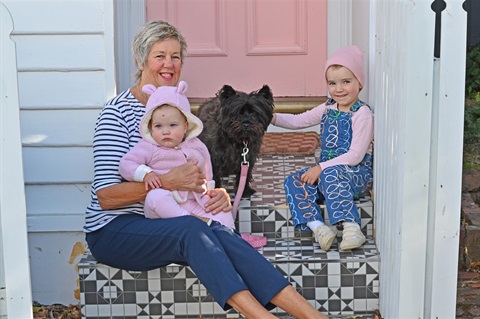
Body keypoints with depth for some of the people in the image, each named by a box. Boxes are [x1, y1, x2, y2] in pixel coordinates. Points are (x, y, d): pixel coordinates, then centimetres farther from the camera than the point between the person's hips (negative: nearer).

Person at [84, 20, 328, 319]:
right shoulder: (117, 112, -8)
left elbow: (197, 176, 18)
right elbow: (106, 196, -15)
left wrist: (218, 193, -5)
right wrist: (167, 182, -24)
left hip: (165, 223, 5)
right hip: (114, 230, -4)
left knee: (219, 231, -28)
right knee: (191, 228, -34)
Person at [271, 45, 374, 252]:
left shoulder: (362, 113, -11)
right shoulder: (327, 109, 11)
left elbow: (356, 155, -17)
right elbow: (298, 121, 17)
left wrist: (321, 168, -21)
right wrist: (272, 118, 0)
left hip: (358, 174, -7)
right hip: (326, 170, 7)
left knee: (330, 175, -38)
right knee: (293, 182, -14)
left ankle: (351, 227, -41)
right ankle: (318, 227, -33)